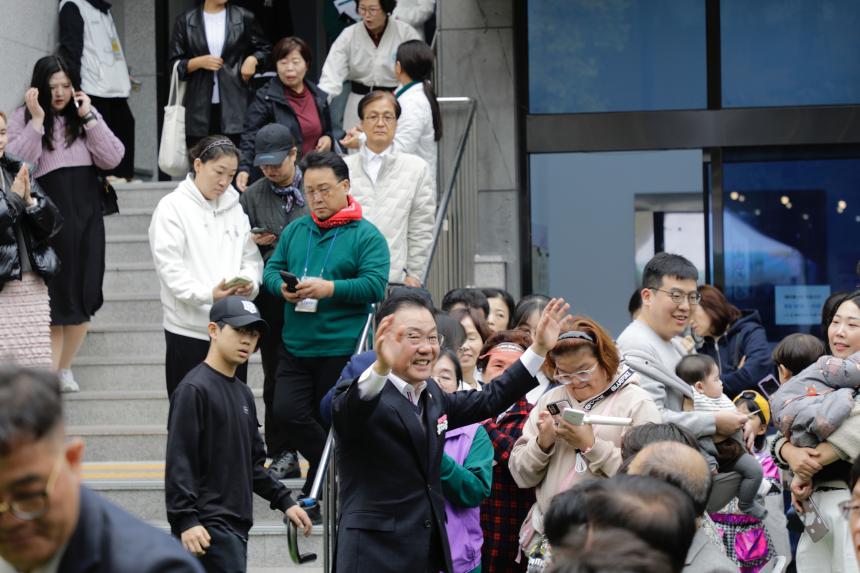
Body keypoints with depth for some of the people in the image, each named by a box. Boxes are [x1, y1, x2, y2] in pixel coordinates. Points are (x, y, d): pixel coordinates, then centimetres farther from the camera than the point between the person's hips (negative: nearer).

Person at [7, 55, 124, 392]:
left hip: (86, 217, 4)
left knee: (83, 297, 9)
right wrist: (37, 120, -17)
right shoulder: (23, 119, -1)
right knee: (53, 299, -3)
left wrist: (89, 118, -7)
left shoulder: (85, 114, 8)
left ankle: (64, 368, 25)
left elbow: (112, 159, -1)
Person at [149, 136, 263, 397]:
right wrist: (207, 294, -26)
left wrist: (249, 282, -12)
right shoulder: (172, 207, -3)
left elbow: (250, 257, 12)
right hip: (189, 329, -5)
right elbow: (170, 267, -12)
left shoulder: (234, 207, 14)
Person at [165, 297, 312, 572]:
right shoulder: (194, 389, -9)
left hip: (237, 526, 9)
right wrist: (185, 520, -22)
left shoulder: (243, 393, 18)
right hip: (208, 528, -9)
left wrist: (284, 501, 16)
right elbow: (179, 462, -15)